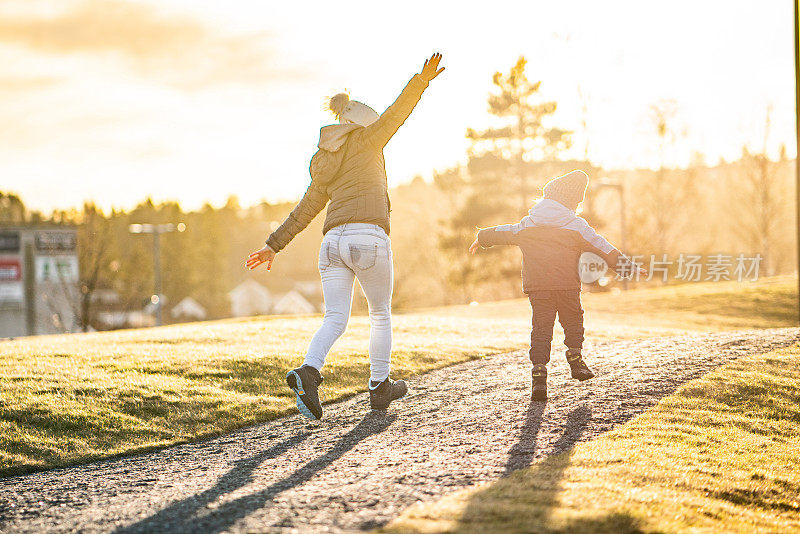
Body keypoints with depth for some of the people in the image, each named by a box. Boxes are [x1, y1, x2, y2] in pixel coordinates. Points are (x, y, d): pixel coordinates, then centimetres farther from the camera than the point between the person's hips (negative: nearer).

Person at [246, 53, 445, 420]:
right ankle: (380, 386, 15)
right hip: (368, 237, -5)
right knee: (381, 314, 12)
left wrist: (274, 245, 26)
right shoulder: (365, 142, 8)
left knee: (335, 318, -1)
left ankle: (309, 370, -27)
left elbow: (303, 211, 23)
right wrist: (422, 80, -11)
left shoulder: (325, 165, 24)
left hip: (333, 241, 5)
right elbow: (396, 113, -5)